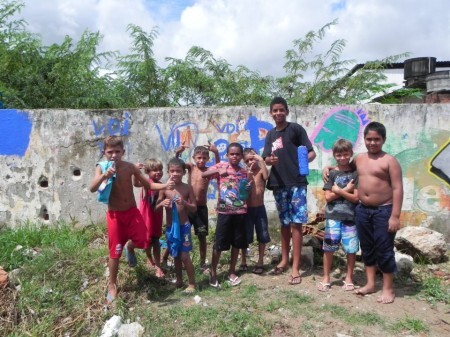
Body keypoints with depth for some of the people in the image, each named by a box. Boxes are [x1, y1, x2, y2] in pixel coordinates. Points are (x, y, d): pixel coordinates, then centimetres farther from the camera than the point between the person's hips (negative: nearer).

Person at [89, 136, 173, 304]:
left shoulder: (130, 167, -4)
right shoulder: (102, 168, -8)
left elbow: (148, 184, 0)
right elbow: (92, 189, -21)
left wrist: (165, 186, -16)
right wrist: (104, 176, -38)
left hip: (132, 211, 2)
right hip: (114, 214, -1)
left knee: (142, 241, -14)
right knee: (115, 251, 4)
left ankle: (129, 247, 25)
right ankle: (112, 285, 26)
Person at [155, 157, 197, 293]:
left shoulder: (188, 188, -6)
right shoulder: (164, 188, -2)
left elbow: (194, 208, -3)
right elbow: (155, 208, 3)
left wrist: (184, 203, -21)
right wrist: (162, 203, -19)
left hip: (184, 226, -2)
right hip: (170, 227, 3)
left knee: (184, 256, -1)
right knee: (176, 256, 15)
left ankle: (192, 284, 14)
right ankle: (179, 280, 33)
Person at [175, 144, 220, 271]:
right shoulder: (190, 167, 1)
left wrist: (216, 152, -40)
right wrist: (177, 153, -30)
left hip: (201, 208, -1)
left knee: (202, 237, 8)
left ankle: (203, 263, 22)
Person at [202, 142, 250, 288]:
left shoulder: (245, 172, 9)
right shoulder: (221, 166, -2)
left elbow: (247, 193, 14)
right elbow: (203, 175, -15)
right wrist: (218, 171, -26)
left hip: (240, 212, 4)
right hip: (224, 211, -3)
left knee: (237, 243, 10)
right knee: (219, 243, 1)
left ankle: (232, 272, 25)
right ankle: (213, 272, 17)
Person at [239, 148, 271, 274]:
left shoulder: (261, 170, -4)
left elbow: (266, 176, -27)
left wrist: (261, 161, -24)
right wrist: (248, 173, -20)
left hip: (260, 208, 0)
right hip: (247, 209, 0)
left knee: (262, 236, 8)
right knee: (245, 237, 8)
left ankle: (260, 262, 23)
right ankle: (243, 262, 23)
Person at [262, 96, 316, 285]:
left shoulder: (296, 129, -1)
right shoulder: (271, 134, 13)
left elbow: (311, 152, -3)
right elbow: (265, 159, 9)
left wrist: (306, 159, -26)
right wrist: (270, 160, -15)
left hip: (296, 182, -4)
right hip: (278, 184, 5)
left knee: (296, 224, -4)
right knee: (284, 223, 13)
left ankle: (295, 268, 1)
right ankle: (284, 260, 25)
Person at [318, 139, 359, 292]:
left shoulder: (355, 173, 0)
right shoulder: (331, 173, 2)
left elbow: (356, 198, -7)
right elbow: (328, 197, -6)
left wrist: (338, 190, -12)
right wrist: (346, 190, -10)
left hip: (351, 216, 0)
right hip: (333, 216, 0)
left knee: (351, 249, 6)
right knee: (328, 248, 5)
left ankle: (349, 278, 25)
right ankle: (326, 278, 20)